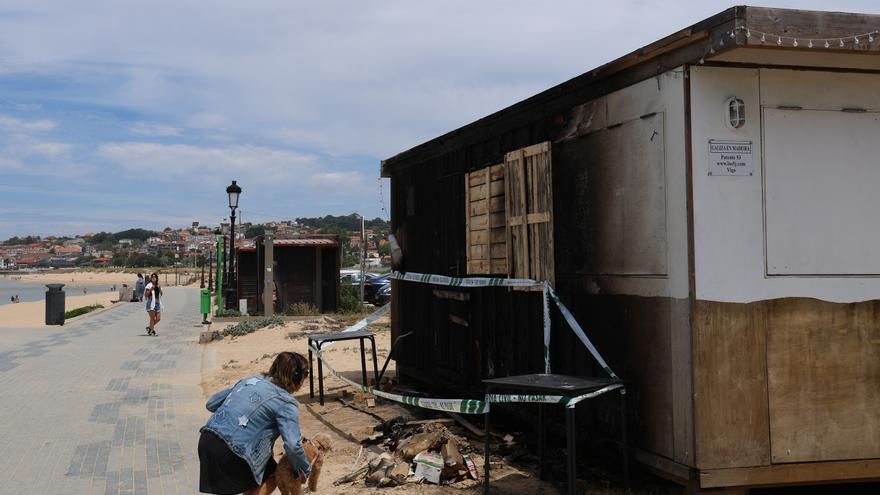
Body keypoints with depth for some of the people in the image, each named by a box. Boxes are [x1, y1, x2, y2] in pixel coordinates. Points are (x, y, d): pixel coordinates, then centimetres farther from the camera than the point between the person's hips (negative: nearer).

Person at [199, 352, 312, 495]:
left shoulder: (251, 379, 16)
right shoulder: (286, 403, -5)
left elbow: (211, 404, 21)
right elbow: (293, 445, -17)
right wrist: (305, 470, 0)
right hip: (230, 454, -7)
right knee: (272, 475, 18)